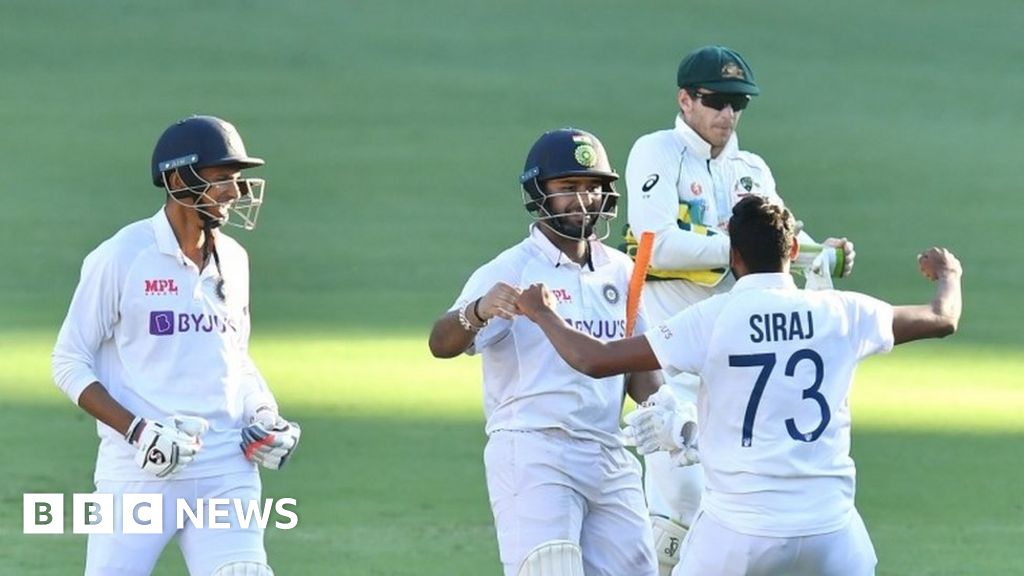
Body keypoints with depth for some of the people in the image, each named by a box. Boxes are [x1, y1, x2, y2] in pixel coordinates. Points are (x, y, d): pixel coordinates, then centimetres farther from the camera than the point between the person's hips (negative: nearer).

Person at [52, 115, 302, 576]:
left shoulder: (232, 261, 12)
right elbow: (69, 364, -4)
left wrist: (264, 416, 6)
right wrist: (137, 431, -16)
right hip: (139, 474, -4)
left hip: (226, 472, 4)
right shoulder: (122, 257, -6)